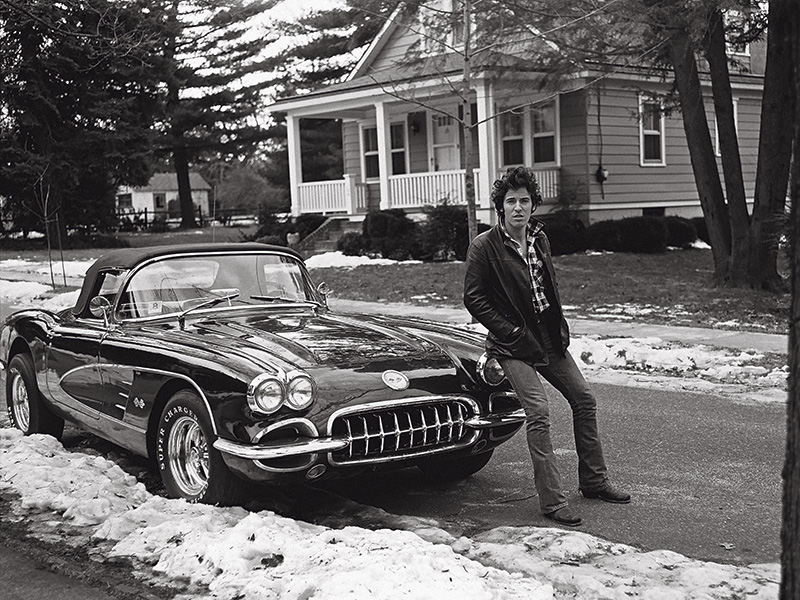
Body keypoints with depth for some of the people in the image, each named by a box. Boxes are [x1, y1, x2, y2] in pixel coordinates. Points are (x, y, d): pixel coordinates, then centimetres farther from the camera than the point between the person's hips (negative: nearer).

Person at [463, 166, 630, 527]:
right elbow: (473, 299, -13)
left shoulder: (539, 239, 7)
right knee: (538, 412, -19)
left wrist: (559, 327, 8)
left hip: (549, 338, 7)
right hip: (513, 346, -7)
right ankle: (552, 501, -12)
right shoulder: (484, 247, -13)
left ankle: (593, 481, 25)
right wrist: (514, 333, -15)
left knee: (584, 399, 10)